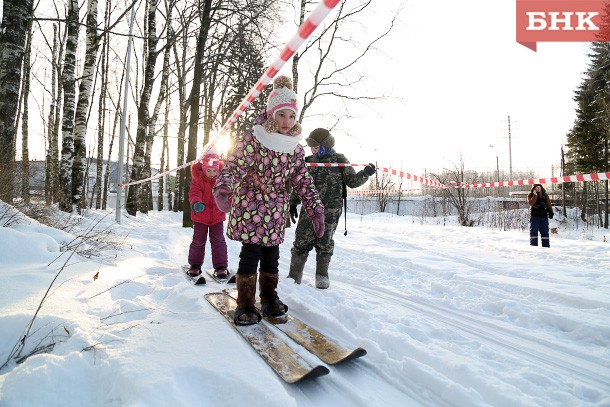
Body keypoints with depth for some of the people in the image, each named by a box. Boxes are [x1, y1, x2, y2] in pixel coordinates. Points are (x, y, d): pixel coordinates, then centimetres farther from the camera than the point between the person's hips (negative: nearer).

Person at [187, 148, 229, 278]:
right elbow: (194, 193, -19)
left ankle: (220, 266, 9)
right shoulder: (198, 179, -10)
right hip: (200, 215, -1)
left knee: (218, 240, 1)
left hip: (217, 215, 1)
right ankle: (195, 265, 26)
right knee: (198, 240, 8)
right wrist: (196, 203, -41)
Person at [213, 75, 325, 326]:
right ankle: (245, 304, 11)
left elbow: (303, 180, 6)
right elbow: (233, 165, -17)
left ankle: (269, 298, 29)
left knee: (271, 256, 11)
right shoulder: (253, 139, -12)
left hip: (276, 213, 5)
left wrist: (316, 209, -1)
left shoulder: (295, 148, 3)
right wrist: (223, 188, -38)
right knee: (251, 253, -4)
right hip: (249, 208, -4)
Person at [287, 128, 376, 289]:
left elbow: (352, 181, 3)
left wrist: (364, 174, -15)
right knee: (301, 241, 0)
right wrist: (292, 203, 15)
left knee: (324, 243, 4)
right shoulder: (308, 162, 14)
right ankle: (294, 276, 11)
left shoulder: (339, 161, 3)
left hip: (330, 210, -3)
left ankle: (322, 275, 21)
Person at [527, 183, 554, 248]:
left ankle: (546, 246, 8)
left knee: (545, 232, 4)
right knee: (533, 232, -4)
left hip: (544, 216, 3)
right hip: (534, 217, -3)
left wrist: (551, 212, 4)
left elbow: (549, 204, 14)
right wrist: (535, 195, -17)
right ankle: (533, 245, -1)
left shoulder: (545, 195, 10)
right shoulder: (531, 195, 1)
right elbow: (531, 203, -16)